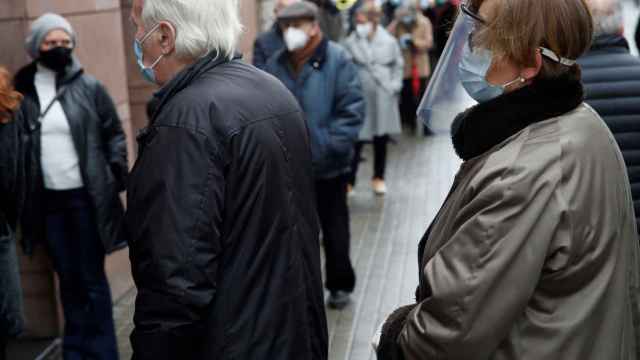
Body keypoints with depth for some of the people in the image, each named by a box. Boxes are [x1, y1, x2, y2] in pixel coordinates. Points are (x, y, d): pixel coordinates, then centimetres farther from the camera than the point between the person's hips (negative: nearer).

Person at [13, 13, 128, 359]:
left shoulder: (89, 87, -3)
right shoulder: (23, 91, 1)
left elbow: (114, 134, 2)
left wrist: (116, 174, -5)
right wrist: (22, 193, 3)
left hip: (86, 197, -2)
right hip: (48, 200, 2)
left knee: (92, 278, 4)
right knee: (68, 278, 14)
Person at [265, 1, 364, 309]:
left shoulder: (337, 60, -10)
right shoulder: (275, 66, 2)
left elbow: (352, 110, -14)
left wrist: (331, 147, -19)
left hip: (329, 166, -3)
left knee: (334, 228, 11)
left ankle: (340, 285, 28)